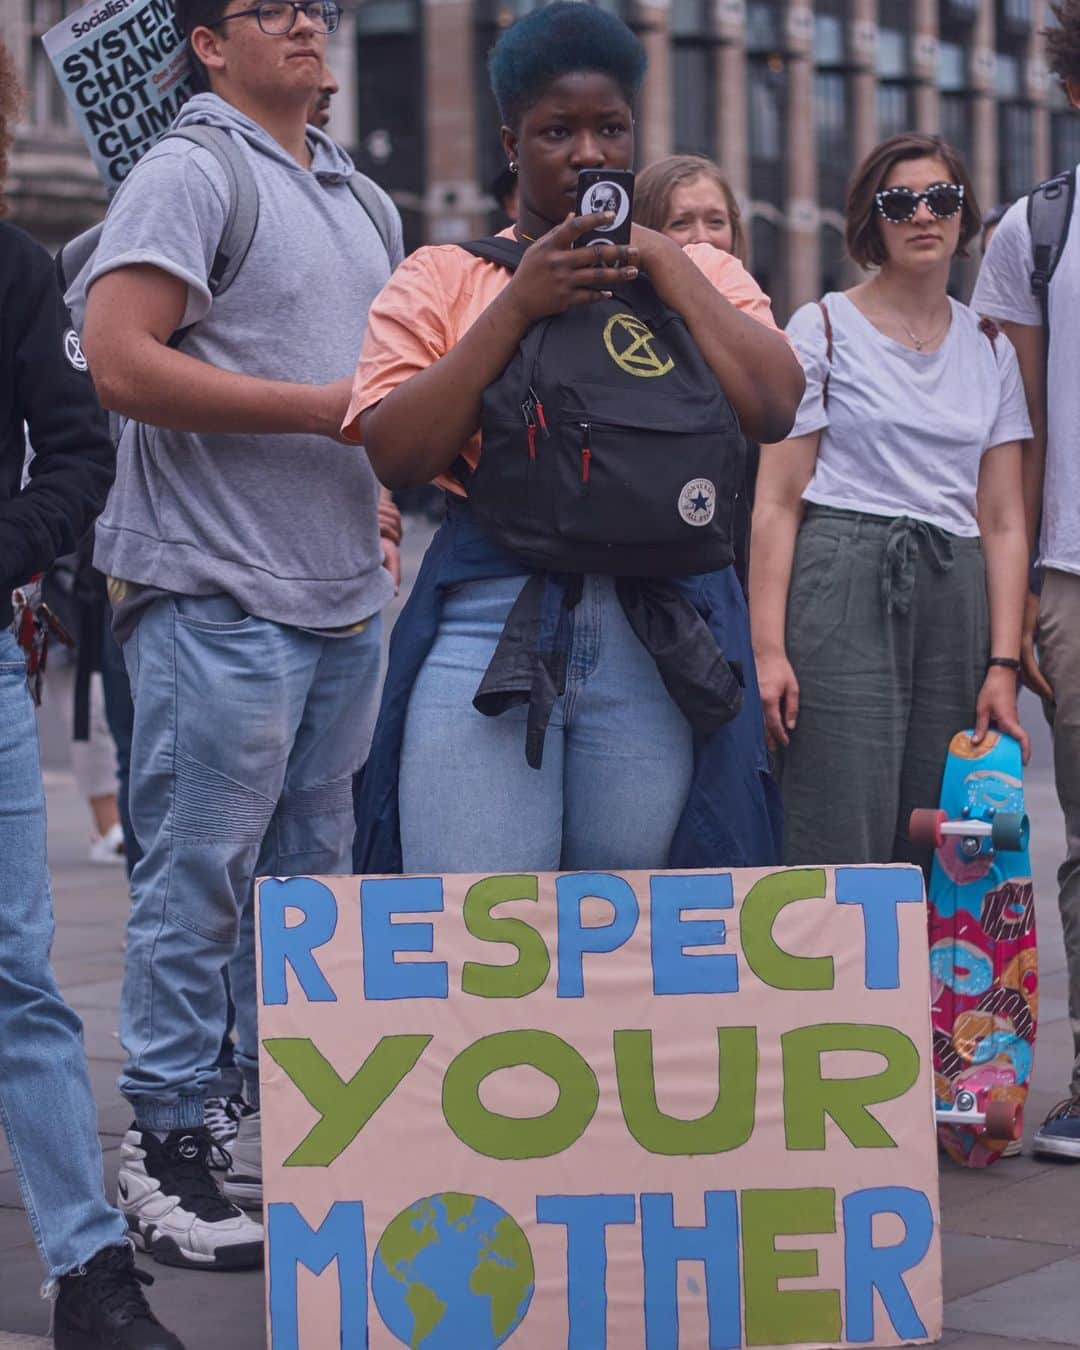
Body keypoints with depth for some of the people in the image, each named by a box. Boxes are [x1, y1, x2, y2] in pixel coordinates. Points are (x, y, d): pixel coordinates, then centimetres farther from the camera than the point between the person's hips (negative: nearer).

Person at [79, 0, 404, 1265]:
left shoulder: (359, 198, 18)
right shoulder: (187, 176, -8)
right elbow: (122, 364, -18)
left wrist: (383, 484, 11)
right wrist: (327, 409, -18)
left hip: (344, 593, 8)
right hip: (220, 593, -8)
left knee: (309, 871, 13)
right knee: (200, 876, -4)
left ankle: (287, 1126, 23)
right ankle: (163, 1147, 4)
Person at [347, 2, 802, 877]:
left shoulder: (702, 274, 17)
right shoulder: (442, 278, 12)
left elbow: (774, 410, 0)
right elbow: (396, 456, -2)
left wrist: (666, 265, 0)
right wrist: (517, 305, -6)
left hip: (662, 637, 2)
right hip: (488, 620, -1)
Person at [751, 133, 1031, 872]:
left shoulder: (990, 348, 15)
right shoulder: (823, 329, 4)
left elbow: (1003, 521, 12)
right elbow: (777, 503, -2)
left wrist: (1004, 664, 2)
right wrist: (768, 646, -12)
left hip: (956, 597, 4)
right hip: (843, 589, -4)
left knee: (938, 858, 3)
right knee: (845, 853, -10)